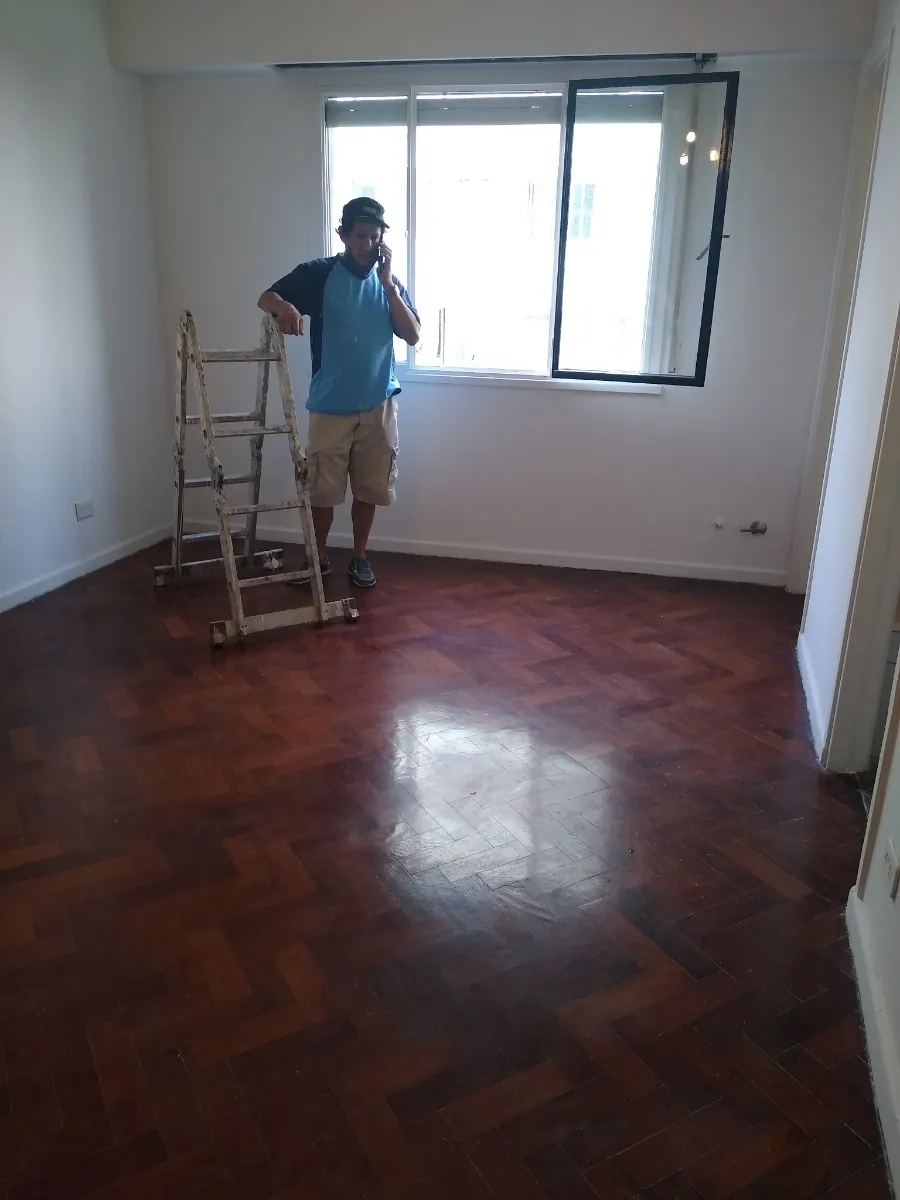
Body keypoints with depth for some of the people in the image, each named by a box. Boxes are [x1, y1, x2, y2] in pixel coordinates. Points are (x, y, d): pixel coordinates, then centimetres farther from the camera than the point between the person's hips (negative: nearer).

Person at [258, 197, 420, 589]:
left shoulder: (389, 281, 7)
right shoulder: (319, 274, -3)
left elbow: (413, 335, -3)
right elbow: (266, 298, -9)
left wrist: (388, 284, -11)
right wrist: (285, 307, -33)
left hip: (378, 405, 3)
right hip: (331, 406, -2)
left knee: (369, 488, 9)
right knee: (323, 489, 4)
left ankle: (359, 557, 24)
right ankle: (318, 558, 22)